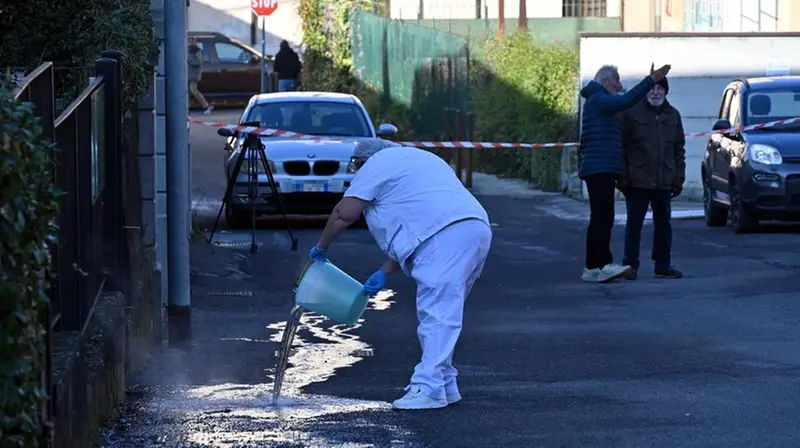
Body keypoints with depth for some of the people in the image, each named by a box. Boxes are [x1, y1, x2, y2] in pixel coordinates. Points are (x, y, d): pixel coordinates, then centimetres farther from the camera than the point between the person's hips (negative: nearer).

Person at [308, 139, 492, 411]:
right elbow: (414, 229, 31)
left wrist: (321, 248, 18)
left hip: (448, 235, -10)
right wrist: (384, 273, 24)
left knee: (437, 313, -13)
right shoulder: (416, 159, 35)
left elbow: (344, 214, 2)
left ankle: (429, 388, -19)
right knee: (442, 312, 17)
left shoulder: (378, 163, 7)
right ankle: (444, 383, 19)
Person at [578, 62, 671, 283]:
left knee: (600, 220, 9)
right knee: (602, 218, -16)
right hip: (600, 169, -11)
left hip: (602, 171, 11)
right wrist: (651, 80, -25)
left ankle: (592, 268, 9)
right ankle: (603, 265, -22)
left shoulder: (601, 103, 25)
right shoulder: (597, 100, -8)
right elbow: (626, 101, -24)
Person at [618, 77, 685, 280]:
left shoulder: (673, 115, 11)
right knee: (634, 224, -1)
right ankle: (630, 265, 4)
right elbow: (622, 147, -5)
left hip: (664, 182, 4)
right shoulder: (632, 113, -3)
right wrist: (623, 177, -11)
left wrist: (679, 177, 6)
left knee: (663, 223, 9)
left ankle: (663, 265, 16)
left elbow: (679, 149, 13)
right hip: (638, 181, -4)